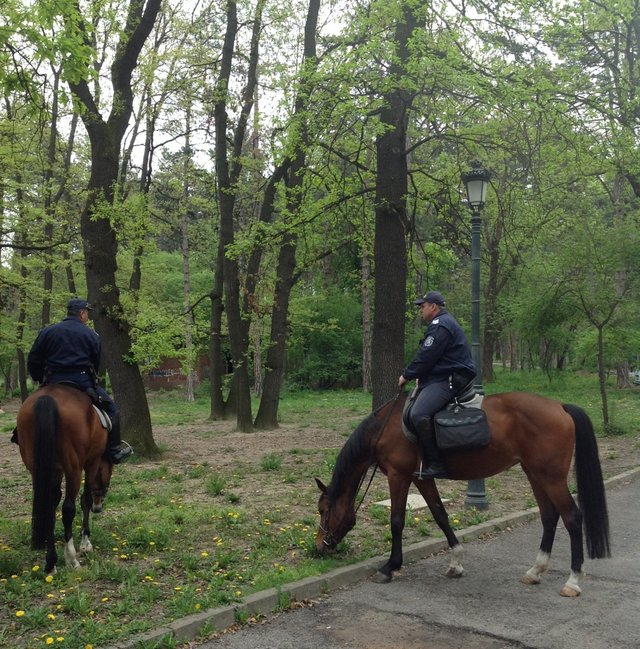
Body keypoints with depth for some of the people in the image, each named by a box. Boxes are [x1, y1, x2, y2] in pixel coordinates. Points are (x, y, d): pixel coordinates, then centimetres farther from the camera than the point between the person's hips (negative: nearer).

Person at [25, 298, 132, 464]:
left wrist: (41, 380, 22)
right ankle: (115, 450, 5)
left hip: (53, 382, 3)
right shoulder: (92, 335, 6)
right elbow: (96, 363, 11)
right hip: (82, 381, -3)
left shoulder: (47, 332, 10)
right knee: (111, 409, 9)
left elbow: (33, 361, 9)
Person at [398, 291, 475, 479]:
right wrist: (420, 377, 18)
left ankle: (435, 464, -27)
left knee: (419, 414, -29)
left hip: (447, 381, -12)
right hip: (444, 377, 12)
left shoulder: (441, 325, -13)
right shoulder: (444, 323, 23)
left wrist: (406, 375, -5)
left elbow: (425, 357, -17)